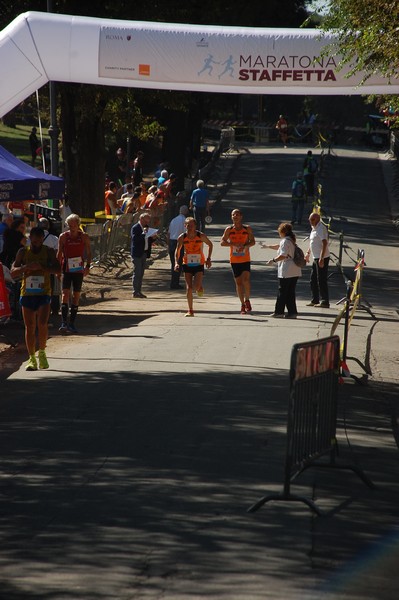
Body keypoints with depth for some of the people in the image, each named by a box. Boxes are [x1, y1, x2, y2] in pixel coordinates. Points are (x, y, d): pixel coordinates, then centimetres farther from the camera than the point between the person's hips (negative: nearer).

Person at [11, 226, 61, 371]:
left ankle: (42, 352, 6)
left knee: (42, 324, -15)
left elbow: (57, 269, -7)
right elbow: (13, 272, 1)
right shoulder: (23, 252, 6)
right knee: (29, 327, 1)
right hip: (27, 293, 1)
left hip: (43, 292, -1)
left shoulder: (48, 252, 4)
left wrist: (42, 267, -23)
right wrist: (27, 267, -18)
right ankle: (32, 358, 9)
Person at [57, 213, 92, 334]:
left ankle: (72, 323, 14)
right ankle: (64, 322, -20)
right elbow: (59, 253, 6)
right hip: (66, 269, -2)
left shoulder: (84, 237, 0)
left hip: (78, 270, 2)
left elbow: (89, 253, 7)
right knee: (65, 293, -14)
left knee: (76, 295, 5)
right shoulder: (63, 237, -1)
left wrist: (87, 266, -6)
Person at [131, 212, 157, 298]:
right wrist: (143, 233, -26)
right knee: (137, 273, -7)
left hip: (144, 253, 8)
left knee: (141, 274, 11)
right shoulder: (135, 228, -11)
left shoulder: (146, 228, 15)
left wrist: (152, 238, -1)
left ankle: (139, 291, 16)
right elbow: (135, 239, -24)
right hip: (137, 254, -8)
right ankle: (135, 292, -5)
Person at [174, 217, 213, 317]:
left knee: (196, 286, -16)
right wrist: (176, 262, -10)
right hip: (187, 265, 1)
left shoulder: (201, 236, -8)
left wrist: (208, 259, 2)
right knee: (189, 288, -3)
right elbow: (177, 251, 5)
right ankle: (190, 310, 6)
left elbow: (210, 245, 8)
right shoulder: (182, 237, -6)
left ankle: (200, 288, 24)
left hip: (199, 264, -1)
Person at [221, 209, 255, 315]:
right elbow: (222, 242, -4)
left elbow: (252, 242, 1)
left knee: (246, 279, -17)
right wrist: (234, 244, -19)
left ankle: (247, 300, 3)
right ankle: (242, 304, 15)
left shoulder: (247, 229, 1)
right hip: (234, 260, 1)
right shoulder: (229, 230, 1)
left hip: (245, 259, -1)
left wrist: (245, 245, -19)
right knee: (238, 282, 4)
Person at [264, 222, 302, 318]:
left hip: (286, 272, -8)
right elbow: (279, 246, 33)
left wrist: (273, 260, -9)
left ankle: (279, 312, 4)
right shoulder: (292, 240, 17)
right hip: (295, 271, 8)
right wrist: (268, 246, 43)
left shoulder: (285, 241, -12)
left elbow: (283, 255, -21)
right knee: (291, 292, 10)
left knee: (282, 292, 0)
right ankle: (292, 312, 7)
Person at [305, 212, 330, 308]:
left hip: (322, 258, -10)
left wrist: (321, 258, -29)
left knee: (321, 280, -8)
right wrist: (308, 253, 27)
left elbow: (324, 243, -24)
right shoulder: (314, 228, 14)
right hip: (316, 257, 10)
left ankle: (325, 302, -5)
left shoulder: (321, 228, -17)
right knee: (313, 279, 16)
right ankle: (315, 300, 24)